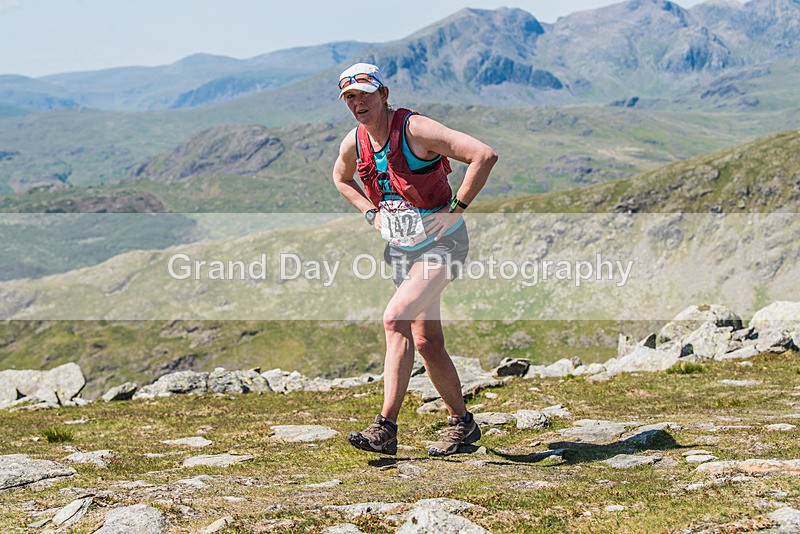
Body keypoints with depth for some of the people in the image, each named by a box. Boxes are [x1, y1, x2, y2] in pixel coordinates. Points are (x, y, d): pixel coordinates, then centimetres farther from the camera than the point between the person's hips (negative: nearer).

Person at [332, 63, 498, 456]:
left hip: (442, 243, -7)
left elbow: (485, 156, -27)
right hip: (401, 248, 7)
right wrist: (372, 214, 10)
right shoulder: (354, 143, 1)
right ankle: (461, 423, 27)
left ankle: (386, 429, -26)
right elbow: (341, 178, 26)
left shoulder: (415, 129, -19)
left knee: (395, 319, -24)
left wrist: (455, 207, -22)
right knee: (426, 342, 10)